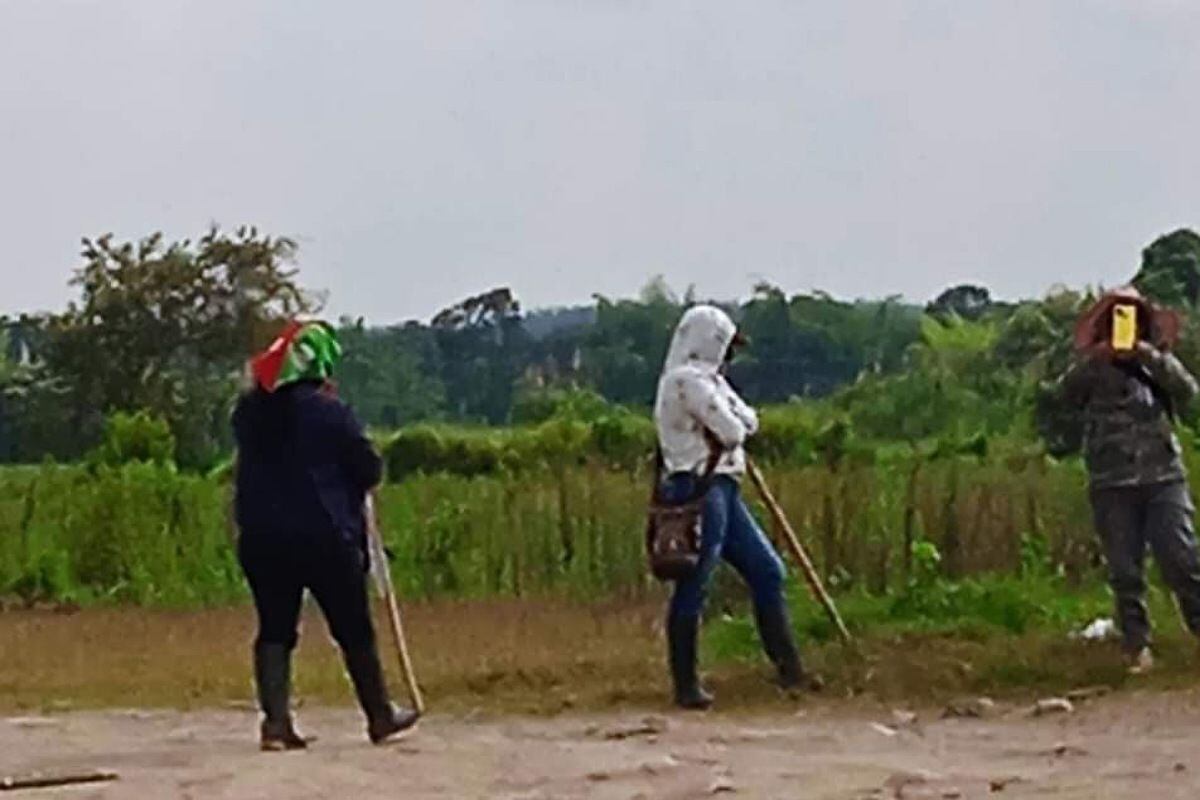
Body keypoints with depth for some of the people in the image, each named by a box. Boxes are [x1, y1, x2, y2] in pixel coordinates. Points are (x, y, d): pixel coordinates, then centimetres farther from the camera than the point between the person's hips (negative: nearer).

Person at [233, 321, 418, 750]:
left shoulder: (249, 411, 3)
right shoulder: (328, 411, -12)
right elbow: (370, 469, -7)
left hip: (260, 540, 4)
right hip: (325, 537, -4)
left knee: (274, 630, 7)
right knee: (354, 630, 9)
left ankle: (276, 720, -4)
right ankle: (380, 716, 19)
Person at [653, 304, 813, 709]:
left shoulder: (706, 379, 21)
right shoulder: (687, 379, -12)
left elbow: (748, 421, 16)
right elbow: (732, 431, -14)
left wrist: (736, 421, -4)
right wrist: (734, 423, 7)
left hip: (722, 492, 10)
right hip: (699, 489, -10)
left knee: (766, 570, 11)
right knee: (693, 589, -7)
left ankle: (789, 668, 15)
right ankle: (685, 686, -3)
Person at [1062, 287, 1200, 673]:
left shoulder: (1158, 364, 15)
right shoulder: (1094, 370, 12)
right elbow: (1069, 389, -10)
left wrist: (1149, 355, -16)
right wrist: (1095, 357, -26)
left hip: (1163, 477, 0)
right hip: (1113, 484, 0)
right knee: (1125, 572, 0)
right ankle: (1137, 648, 5)